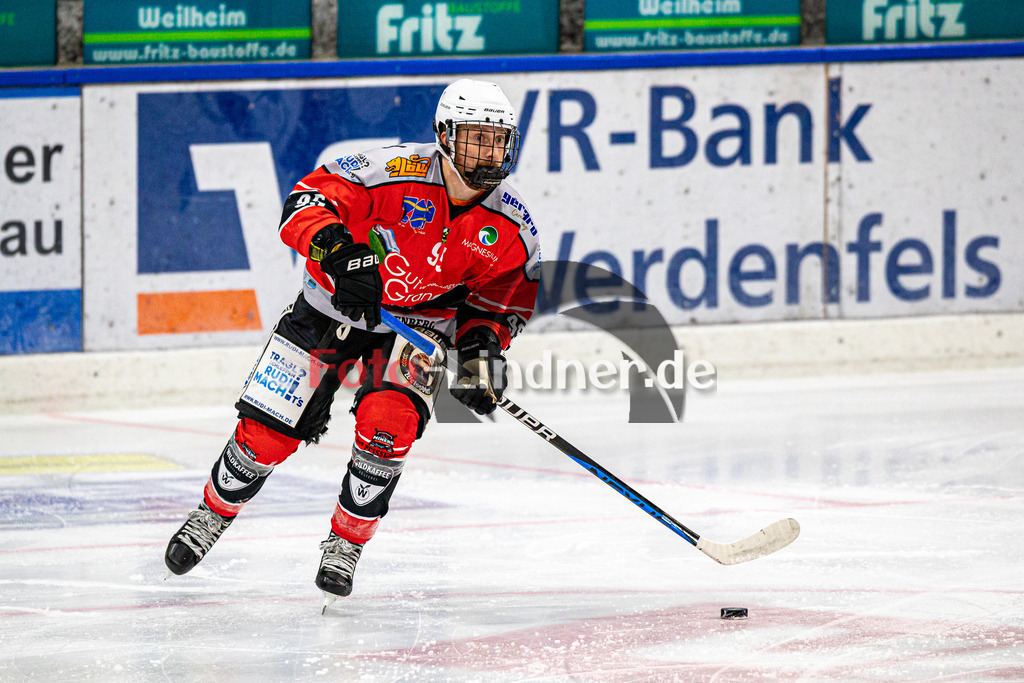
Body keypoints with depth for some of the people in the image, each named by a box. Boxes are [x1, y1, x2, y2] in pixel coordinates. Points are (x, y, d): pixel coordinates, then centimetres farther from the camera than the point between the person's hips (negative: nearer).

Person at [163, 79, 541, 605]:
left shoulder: (510, 228, -14)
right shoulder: (398, 172, -27)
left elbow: (499, 300, 2)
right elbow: (306, 201, -29)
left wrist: (482, 348, -16)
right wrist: (338, 250, -47)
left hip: (418, 320, 2)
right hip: (335, 305, -1)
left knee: (387, 423, -26)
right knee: (266, 430, -3)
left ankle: (346, 543, -3)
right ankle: (213, 513, 28)